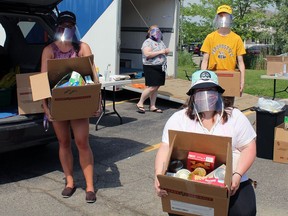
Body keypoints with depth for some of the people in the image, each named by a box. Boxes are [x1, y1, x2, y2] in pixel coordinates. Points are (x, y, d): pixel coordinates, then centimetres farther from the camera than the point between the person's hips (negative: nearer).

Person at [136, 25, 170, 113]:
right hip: (151, 67, -8)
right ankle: (140, 103, 3)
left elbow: (163, 53, 31)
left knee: (156, 87, 8)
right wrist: (160, 52, -19)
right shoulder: (148, 42, -8)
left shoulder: (160, 42, 19)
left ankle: (152, 106, 15)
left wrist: (166, 52, 6)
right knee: (152, 87, -11)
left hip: (161, 67, 8)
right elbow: (147, 54, -23)